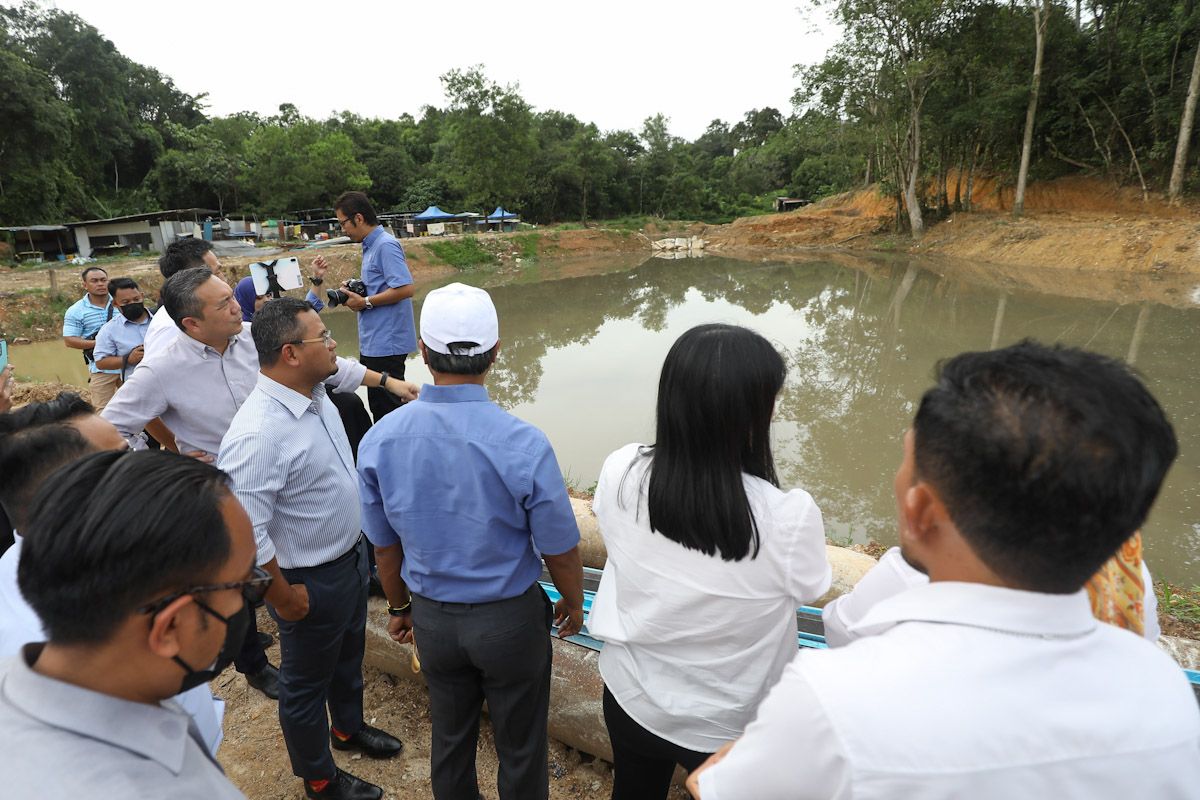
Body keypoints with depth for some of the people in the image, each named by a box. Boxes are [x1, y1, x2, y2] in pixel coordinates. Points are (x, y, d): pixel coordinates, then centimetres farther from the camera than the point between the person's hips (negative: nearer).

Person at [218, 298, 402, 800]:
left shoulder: (315, 396, -6)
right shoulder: (258, 434, -34)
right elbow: (243, 533, -30)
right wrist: (283, 597, -18)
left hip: (351, 556, 8)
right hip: (311, 581, -8)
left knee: (349, 654, 30)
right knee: (307, 684, 19)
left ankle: (349, 726, 59)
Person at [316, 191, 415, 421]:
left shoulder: (386, 245, -15)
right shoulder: (371, 245, 15)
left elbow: (406, 288, -25)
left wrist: (365, 302, -16)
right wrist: (355, 290, 7)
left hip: (386, 344, -10)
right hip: (372, 342, 10)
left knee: (388, 406, -2)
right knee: (378, 405, 17)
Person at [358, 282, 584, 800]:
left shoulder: (378, 441, -15)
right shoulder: (524, 445, -27)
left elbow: (385, 545, -2)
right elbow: (559, 550, -14)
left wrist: (399, 607, 16)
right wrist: (573, 603, 6)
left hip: (432, 618, 4)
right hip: (510, 619, -3)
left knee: (450, 737, 27)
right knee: (520, 747, 20)